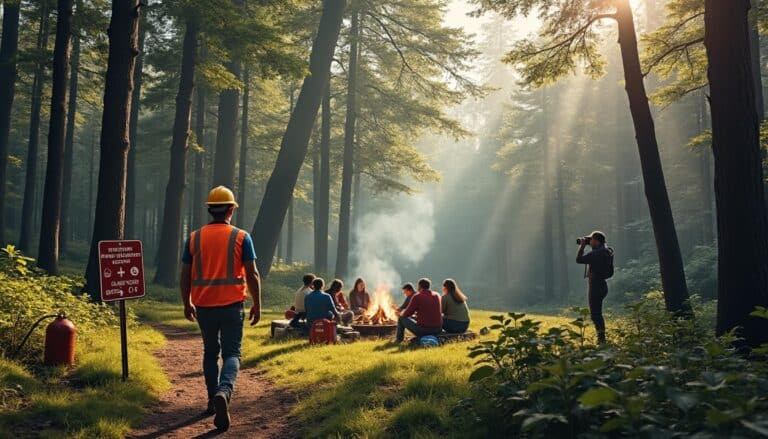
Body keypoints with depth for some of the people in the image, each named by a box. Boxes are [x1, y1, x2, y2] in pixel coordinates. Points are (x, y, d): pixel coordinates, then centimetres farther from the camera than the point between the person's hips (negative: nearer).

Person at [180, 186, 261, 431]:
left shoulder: (194, 238, 3)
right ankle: (224, 392, -24)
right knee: (231, 353, 1)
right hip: (231, 305, -3)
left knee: (210, 352, 19)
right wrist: (257, 305, 2)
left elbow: (185, 275, 5)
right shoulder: (241, 237, -4)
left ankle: (213, 399, 27)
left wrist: (187, 304, 17)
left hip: (203, 306, 3)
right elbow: (252, 275, -7)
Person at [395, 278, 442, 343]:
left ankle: (399, 340, 29)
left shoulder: (417, 296, -10)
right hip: (437, 330, 5)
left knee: (401, 318, 17)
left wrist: (402, 313, 21)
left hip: (423, 330, -5)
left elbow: (407, 314, -4)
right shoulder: (437, 295, 6)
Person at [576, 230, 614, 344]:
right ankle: (601, 339, 23)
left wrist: (582, 246, -4)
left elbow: (579, 260, -18)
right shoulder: (606, 252, 11)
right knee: (597, 313, 18)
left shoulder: (597, 253, -20)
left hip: (595, 286, -10)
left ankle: (601, 339, -5)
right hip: (601, 285, 10)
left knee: (595, 314, -6)